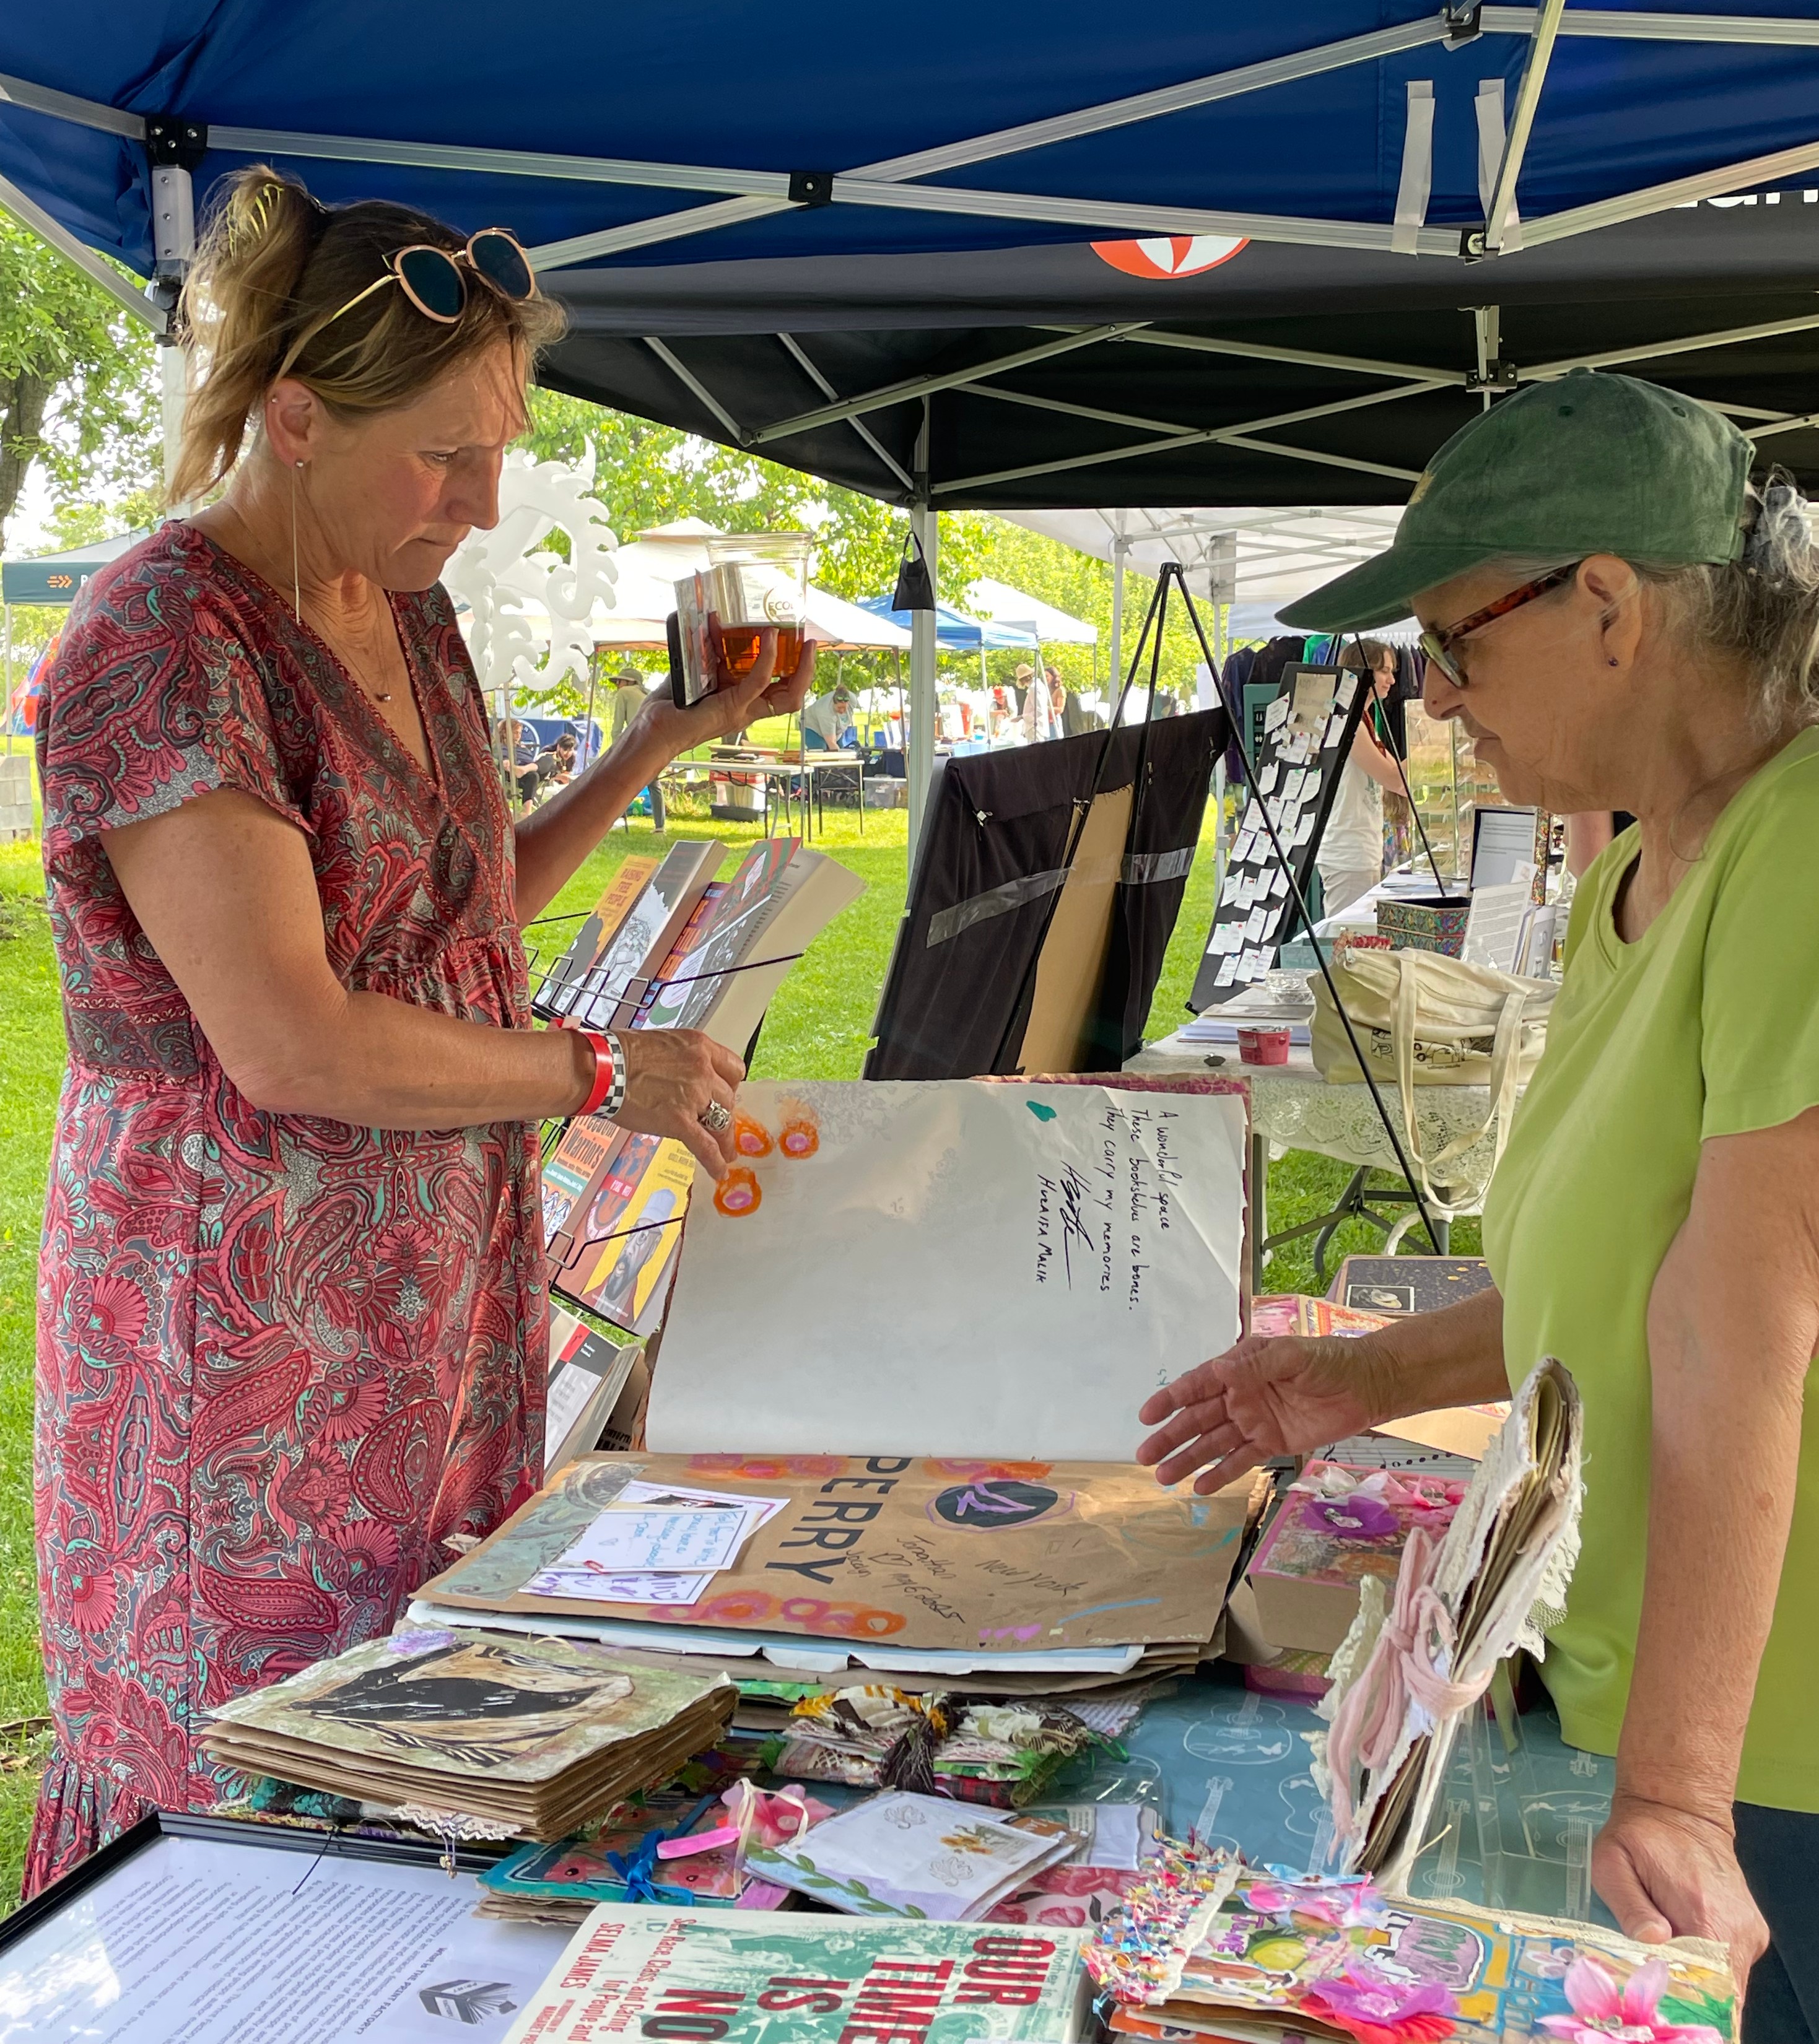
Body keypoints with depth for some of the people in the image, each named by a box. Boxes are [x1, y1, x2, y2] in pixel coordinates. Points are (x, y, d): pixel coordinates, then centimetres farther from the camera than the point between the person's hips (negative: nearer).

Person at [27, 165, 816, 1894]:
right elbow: (291, 1043, -23)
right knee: (231, 1768, 4)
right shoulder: (169, 642, -18)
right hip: (240, 1317, -8)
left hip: (431, 1282, 8)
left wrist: (673, 736, 13)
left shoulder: (406, 614, 9)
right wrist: (597, 1071, -13)